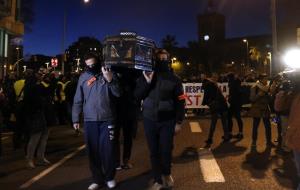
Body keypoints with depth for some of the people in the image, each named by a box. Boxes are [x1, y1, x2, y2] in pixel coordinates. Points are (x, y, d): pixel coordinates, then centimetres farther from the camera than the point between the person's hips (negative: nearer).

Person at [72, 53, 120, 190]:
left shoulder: (108, 74, 2)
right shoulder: (83, 77, 5)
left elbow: (118, 94, -7)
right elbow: (78, 100, 7)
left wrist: (110, 80, -21)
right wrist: (75, 119, 5)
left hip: (107, 119, -1)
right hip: (89, 120, 2)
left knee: (107, 150, 3)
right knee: (93, 151, 7)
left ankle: (110, 177, 22)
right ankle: (97, 179, 22)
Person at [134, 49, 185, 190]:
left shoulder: (174, 79, -1)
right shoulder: (145, 76, 3)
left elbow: (180, 102, 0)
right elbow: (137, 96, -1)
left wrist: (179, 122, -3)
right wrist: (147, 82, -14)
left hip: (167, 121, -1)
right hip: (150, 120, 2)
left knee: (166, 150, 5)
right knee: (154, 151, 8)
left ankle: (166, 174, 35)